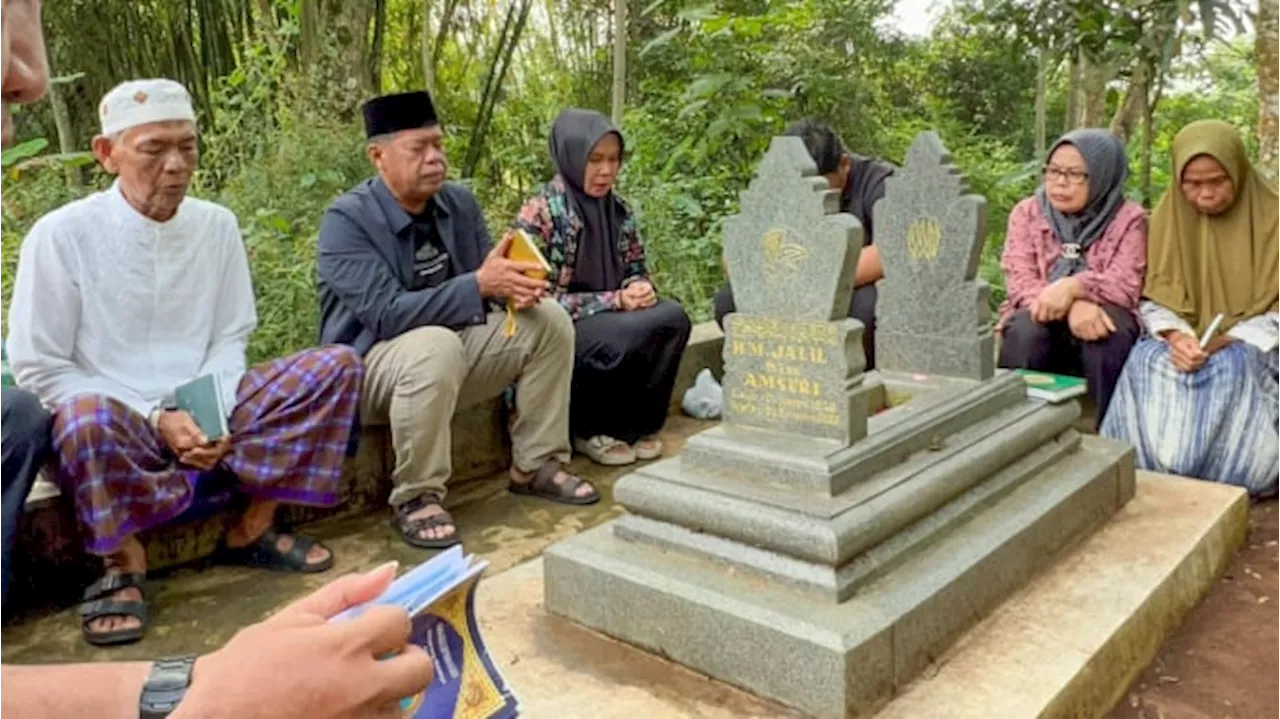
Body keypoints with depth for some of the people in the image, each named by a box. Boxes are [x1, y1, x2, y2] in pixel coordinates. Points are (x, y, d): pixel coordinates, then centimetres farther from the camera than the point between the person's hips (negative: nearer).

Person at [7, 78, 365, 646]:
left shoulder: (216, 225, 2)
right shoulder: (61, 235, -10)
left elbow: (230, 339, 7)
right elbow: (38, 370, -9)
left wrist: (215, 414, -13)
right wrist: (157, 418, -18)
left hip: (205, 415, 4)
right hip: (115, 424, -4)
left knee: (337, 365, -14)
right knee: (87, 415, -40)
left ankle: (253, 527, -4)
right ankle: (124, 558, -9)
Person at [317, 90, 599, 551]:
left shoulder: (459, 203, 1)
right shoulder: (347, 220, -19)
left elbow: (489, 276, 5)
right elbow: (387, 314, -28)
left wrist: (516, 285, -21)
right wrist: (479, 284, -34)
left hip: (453, 347, 7)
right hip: (370, 366, -7)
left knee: (549, 321, -7)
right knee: (436, 346, -39)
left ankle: (536, 466, 2)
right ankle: (415, 499, -22)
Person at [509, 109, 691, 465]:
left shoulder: (618, 208, 5)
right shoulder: (540, 213, -14)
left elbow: (637, 267, 15)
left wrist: (640, 287, -11)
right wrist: (615, 301, -22)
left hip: (612, 318, 6)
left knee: (673, 317, -21)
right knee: (626, 336, -34)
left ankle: (636, 423, -4)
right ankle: (589, 429, -7)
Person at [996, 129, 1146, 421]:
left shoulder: (1128, 219, -1)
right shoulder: (1027, 212, 2)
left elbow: (1125, 285, -13)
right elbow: (1020, 282, -9)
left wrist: (1073, 286, -35)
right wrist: (1072, 307, -28)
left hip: (1098, 317, 0)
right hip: (1044, 317, 1)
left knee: (1108, 335, -34)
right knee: (1024, 331, -33)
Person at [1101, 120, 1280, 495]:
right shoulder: (1169, 216, 2)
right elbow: (1156, 298, 0)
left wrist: (1226, 343, -24)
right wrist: (1175, 336, -22)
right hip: (1185, 340, 2)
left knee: (1232, 368, -36)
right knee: (1147, 361, -31)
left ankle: (1218, 482, -23)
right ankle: (1154, 473, -24)